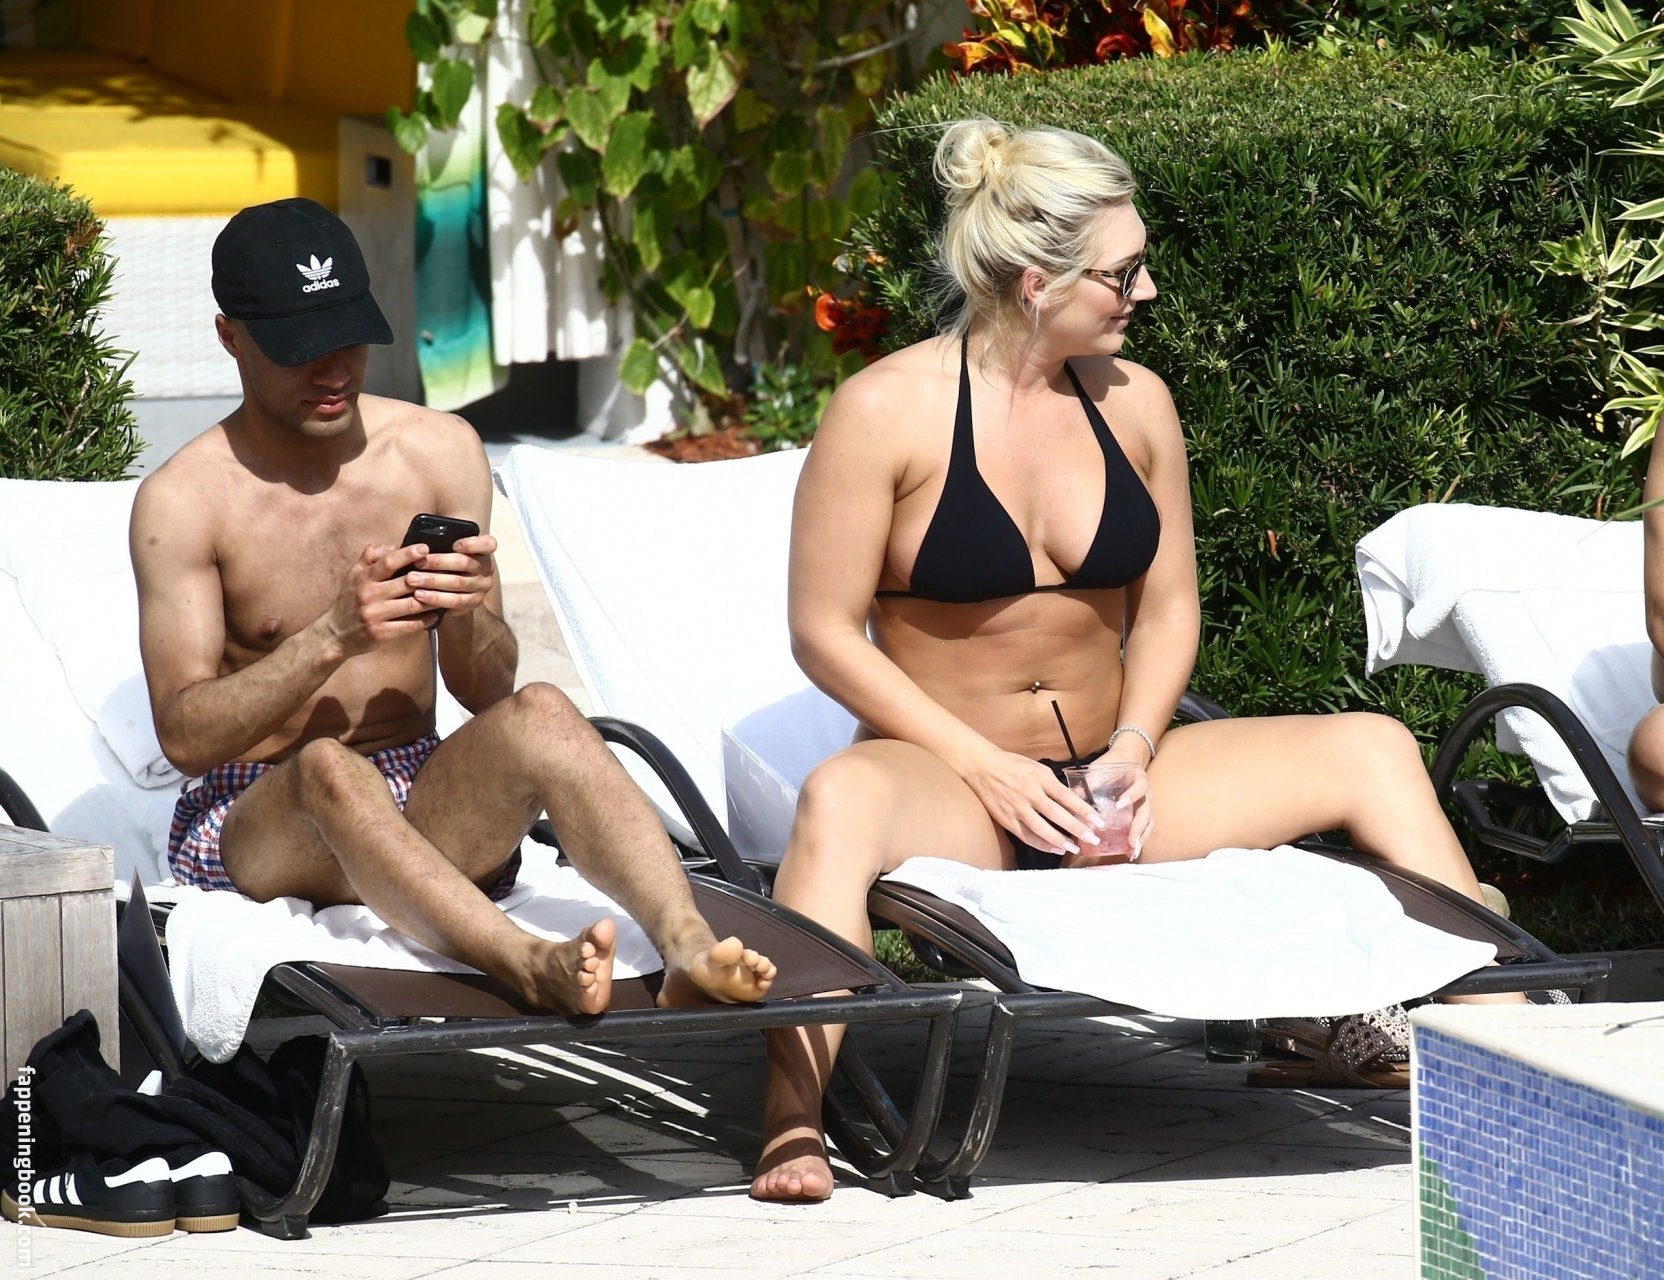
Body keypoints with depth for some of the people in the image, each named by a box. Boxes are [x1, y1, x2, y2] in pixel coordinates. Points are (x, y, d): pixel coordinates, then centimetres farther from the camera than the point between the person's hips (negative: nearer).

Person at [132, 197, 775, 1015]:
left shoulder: (440, 452, 7)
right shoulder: (182, 501, -3)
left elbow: (486, 692, 6)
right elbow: (184, 736, -11)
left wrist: (467, 617, -18)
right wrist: (333, 638, -24)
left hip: (425, 802, 3)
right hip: (256, 821, -3)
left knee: (538, 714, -29)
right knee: (329, 768, -38)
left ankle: (688, 948, -54)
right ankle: (532, 969, -64)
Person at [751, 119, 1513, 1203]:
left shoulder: (1133, 402, 5)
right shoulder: (887, 411, -9)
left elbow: (1168, 609, 11)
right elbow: (825, 633, -9)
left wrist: (1135, 749, -9)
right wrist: (984, 769, -17)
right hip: (946, 781, -5)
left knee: (1373, 750, -10)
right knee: (839, 800, -40)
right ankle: (795, 1123, -48)